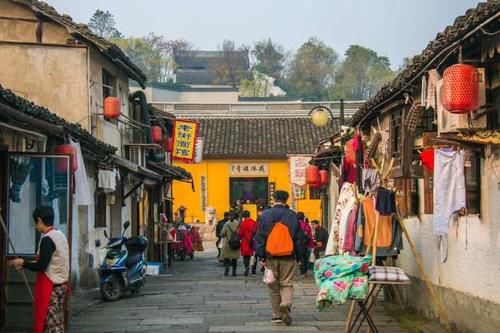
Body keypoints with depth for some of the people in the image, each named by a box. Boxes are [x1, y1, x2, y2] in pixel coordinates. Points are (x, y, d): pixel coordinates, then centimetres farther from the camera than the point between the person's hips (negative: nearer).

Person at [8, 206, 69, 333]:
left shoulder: (47, 239, -17)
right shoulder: (60, 236, 10)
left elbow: (41, 266, -21)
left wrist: (23, 263, -6)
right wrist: (28, 264, 16)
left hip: (50, 287, -9)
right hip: (61, 284, 9)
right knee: (57, 323, 11)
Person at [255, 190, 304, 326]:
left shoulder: (266, 215, -2)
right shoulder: (292, 215, 1)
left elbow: (260, 237, -3)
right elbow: (298, 237, 4)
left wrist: (261, 256, 1)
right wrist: (299, 254, 13)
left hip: (271, 256, 0)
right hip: (288, 257, 0)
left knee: (273, 286, 11)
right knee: (287, 283, 4)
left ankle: (277, 314, 14)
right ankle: (285, 305, -24)